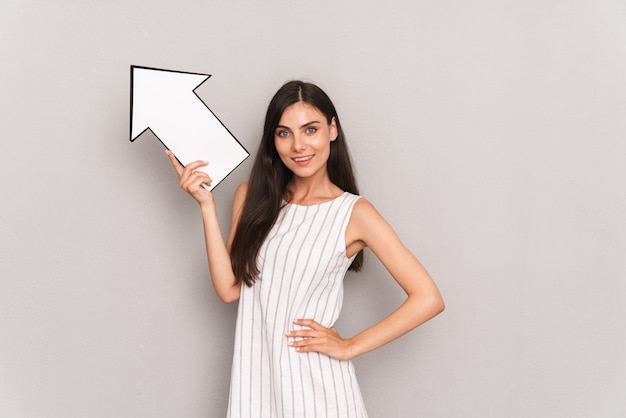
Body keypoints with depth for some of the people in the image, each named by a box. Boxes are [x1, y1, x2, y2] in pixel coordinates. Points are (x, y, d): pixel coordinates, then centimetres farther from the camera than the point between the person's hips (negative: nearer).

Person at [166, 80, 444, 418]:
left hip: (315, 382, -3)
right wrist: (206, 204, -9)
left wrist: (350, 347, -11)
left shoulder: (354, 213, -9)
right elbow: (229, 288, -4)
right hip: (254, 375, 4)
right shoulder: (252, 196, 4)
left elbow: (428, 299, -13)